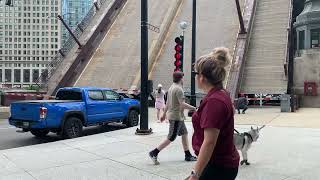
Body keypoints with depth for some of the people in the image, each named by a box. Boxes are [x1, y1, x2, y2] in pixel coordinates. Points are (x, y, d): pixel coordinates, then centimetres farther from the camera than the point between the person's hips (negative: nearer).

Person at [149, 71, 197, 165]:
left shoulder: (171, 87, 12)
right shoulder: (179, 89, -18)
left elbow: (167, 103, 18)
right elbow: (182, 104, -23)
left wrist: (164, 114, 24)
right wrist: (194, 108, -14)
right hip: (176, 116, -10)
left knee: (184, 133, 14)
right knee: (171, 138, -4)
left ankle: (188, 155, 20)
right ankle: (154, 153, -1)